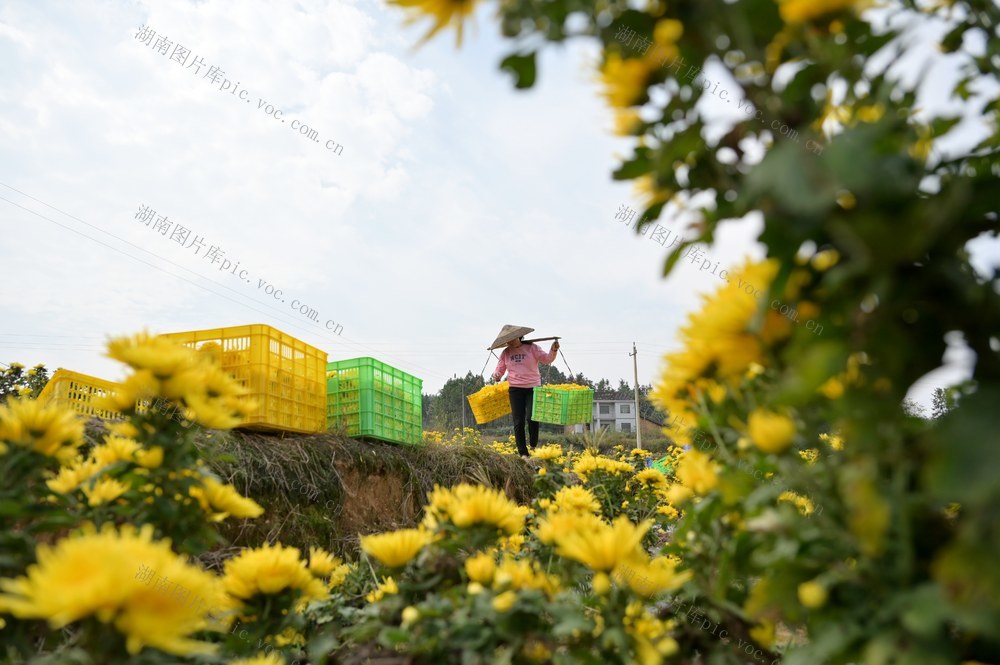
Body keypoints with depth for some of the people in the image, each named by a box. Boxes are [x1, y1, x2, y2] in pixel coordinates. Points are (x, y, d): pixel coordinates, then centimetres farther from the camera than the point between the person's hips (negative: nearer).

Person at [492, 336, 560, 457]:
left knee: (531, 417, -16)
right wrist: (496, 375, -8)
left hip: (533, 388, -3)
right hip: (515, 388, 3)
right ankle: (523, 453, 9)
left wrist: (553, 350, -28)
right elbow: (499, 369, 15)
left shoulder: (532, 348, -1)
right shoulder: (506, 353, 7)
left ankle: (534, 446, 10)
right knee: (518, 422, 0)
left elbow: (546, 359, -9)